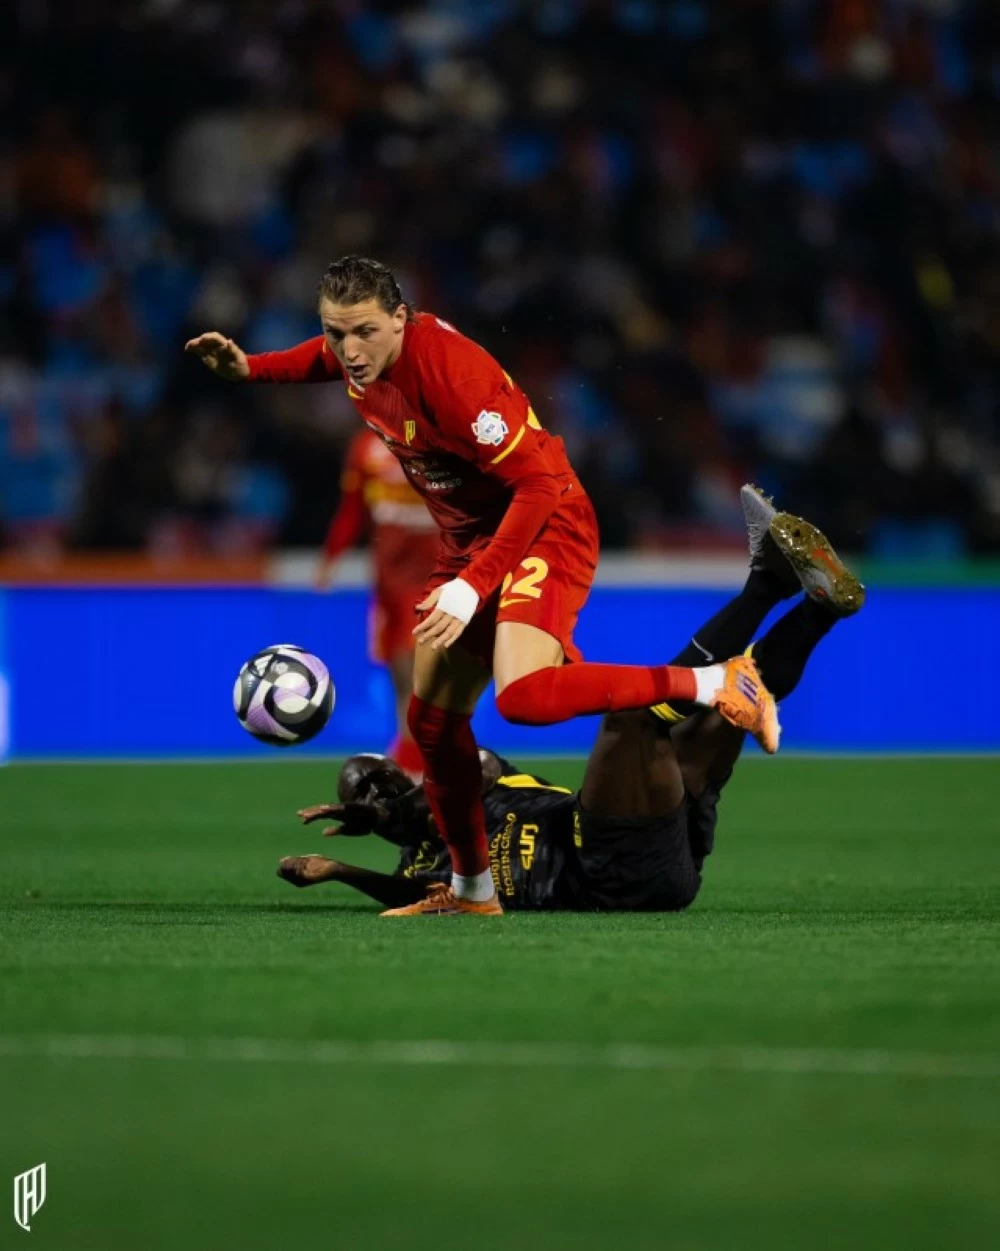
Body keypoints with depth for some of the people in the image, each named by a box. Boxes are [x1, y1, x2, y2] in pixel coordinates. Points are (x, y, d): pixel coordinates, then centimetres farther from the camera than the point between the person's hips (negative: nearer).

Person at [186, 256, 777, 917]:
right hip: (469, 537, 9)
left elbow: (538, 486, -27)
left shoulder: (449, 371, -29)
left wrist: (474, 585, -31)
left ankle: (718, 683, -24)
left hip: (545, 528, -9)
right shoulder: (357, 354, -3)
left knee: (523, 697, -32)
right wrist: (247, 368, 10)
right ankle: (473, 891, 28)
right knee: (432, 718, 12)